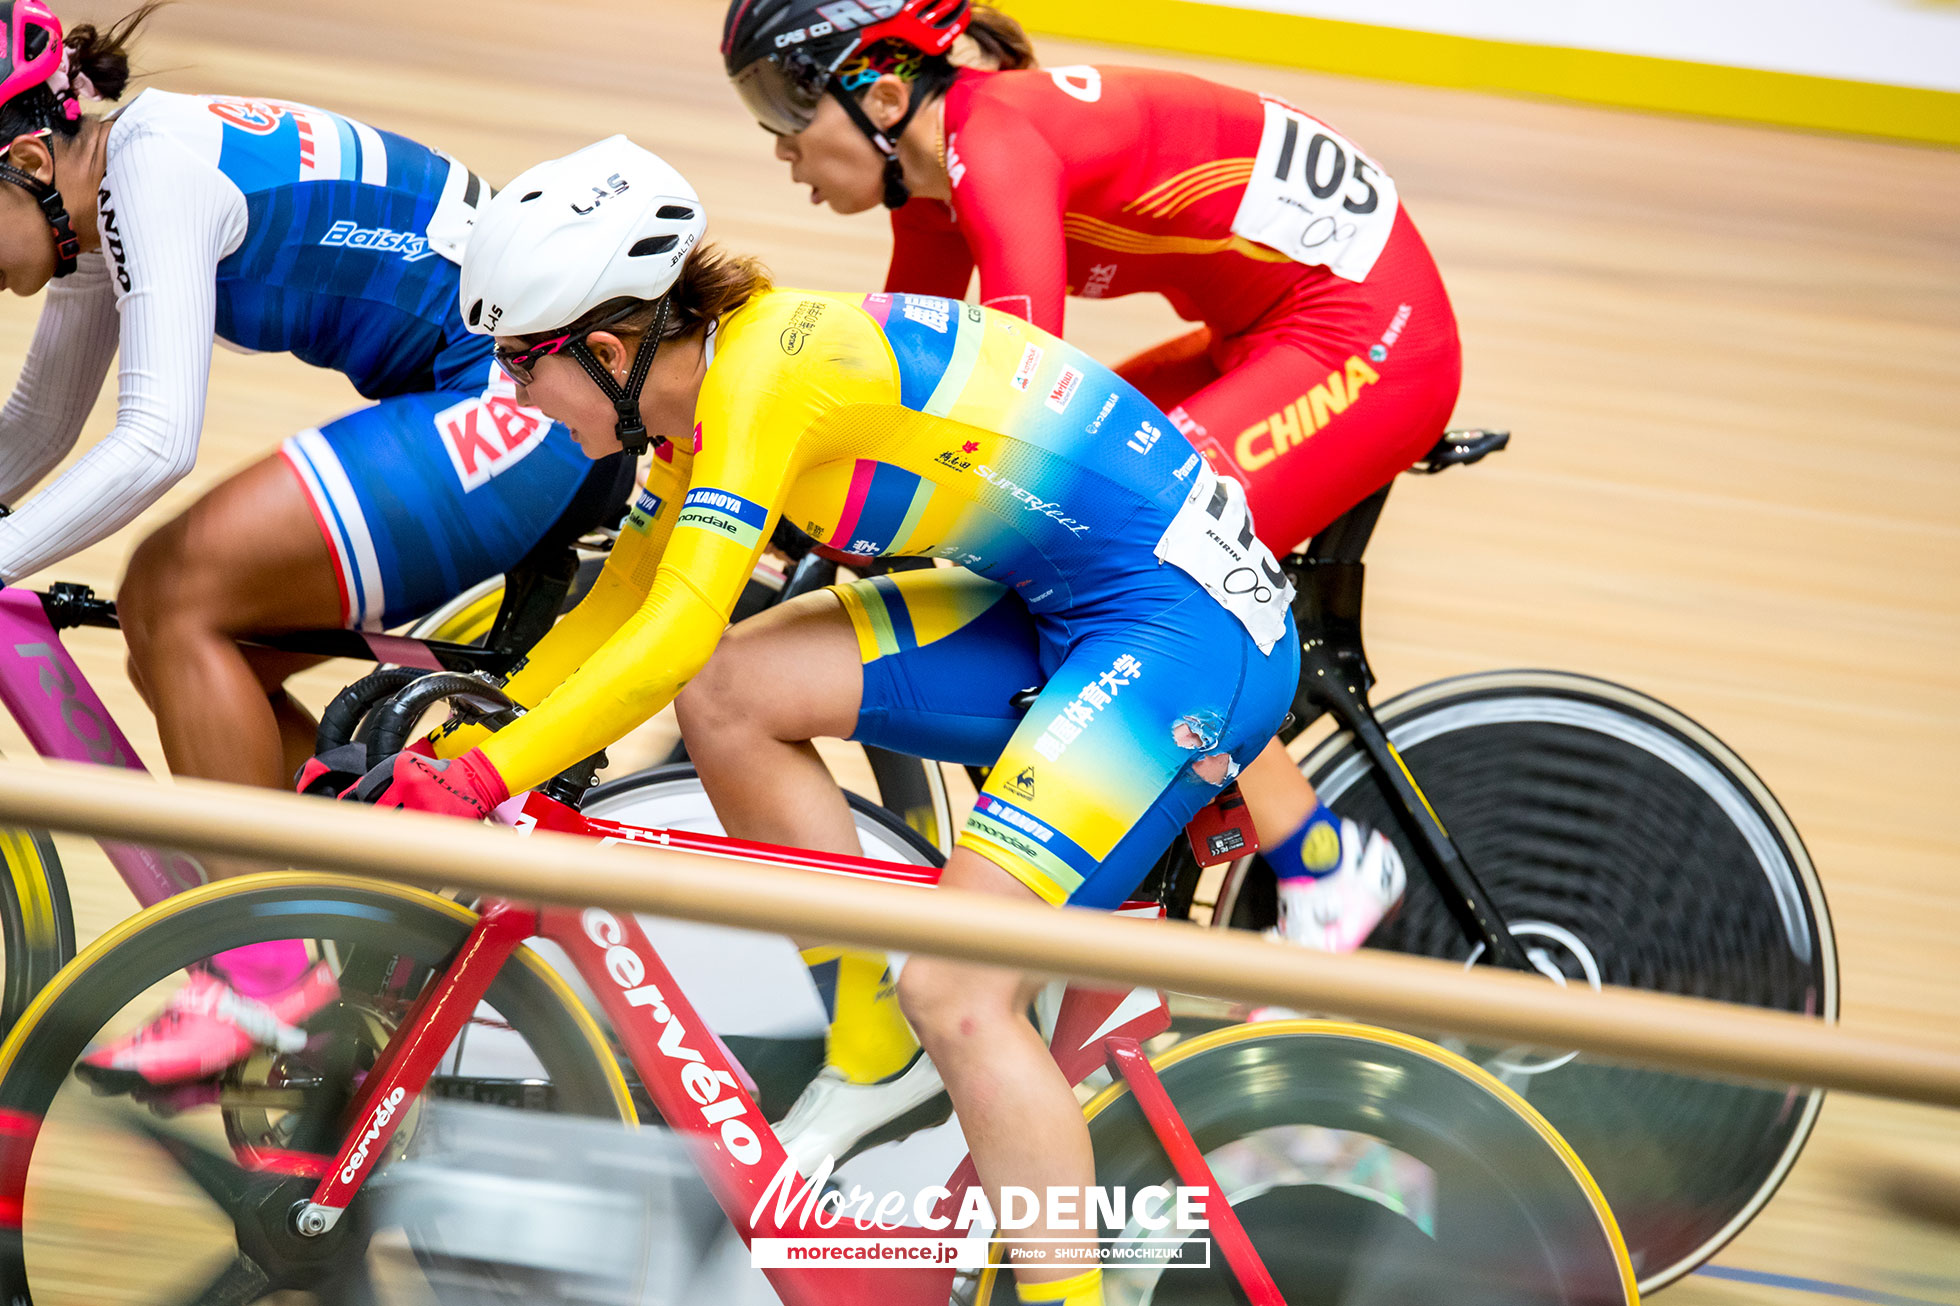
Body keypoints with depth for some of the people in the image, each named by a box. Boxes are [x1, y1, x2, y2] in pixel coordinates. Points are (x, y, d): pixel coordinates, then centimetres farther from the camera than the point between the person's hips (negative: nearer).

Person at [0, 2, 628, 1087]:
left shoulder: (155, 165, -19)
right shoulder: (97, 196, 10)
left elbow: (154, 444, -28)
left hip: (530, 392, -10)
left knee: (178, 593, -17)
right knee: (174, 631, 4)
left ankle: (267, 972, -11)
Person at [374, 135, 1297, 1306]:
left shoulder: (762, 367, -19)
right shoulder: (715, 378, 8)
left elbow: (676, 633, -27)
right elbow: (624, 602, 17)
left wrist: (479, 781, -27)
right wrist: (467, 741, 10)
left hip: (1190, 624, -9)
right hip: (1065, 609, 9)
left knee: (957, 993, -16)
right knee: (732, 698, 1)